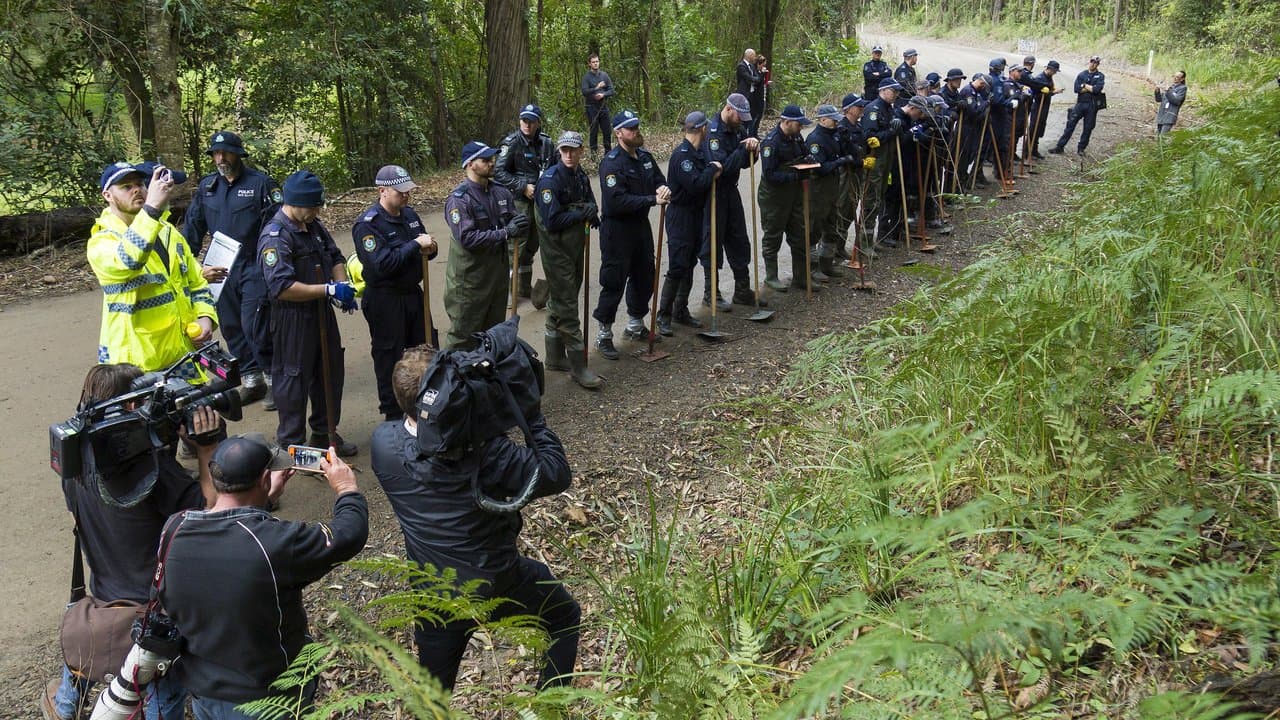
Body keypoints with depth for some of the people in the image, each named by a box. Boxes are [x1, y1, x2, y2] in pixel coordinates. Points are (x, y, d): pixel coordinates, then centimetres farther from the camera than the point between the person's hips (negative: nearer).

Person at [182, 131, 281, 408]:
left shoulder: (260, 182, -5)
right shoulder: (206, 186, 10)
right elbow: (192, 228, 16)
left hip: (254, 268, -6)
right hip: (221, 269, 6)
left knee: (254, 326, -12)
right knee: (231, 327, 10)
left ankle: (274, 379, 4)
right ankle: (250, 381, 22)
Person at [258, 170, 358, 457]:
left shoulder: (314, 225, 6)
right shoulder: (275, 236, -21)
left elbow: (335, 257, 17)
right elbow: (282, 287, -28)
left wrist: (342, 286, -3)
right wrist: (329, 290, -27)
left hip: (322, 312, 9)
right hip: (293, 318, -8)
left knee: (331, 373, 18)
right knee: (294, 379, 3)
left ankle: (325, 433, 35)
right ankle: (291, 444, 18)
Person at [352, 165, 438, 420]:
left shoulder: (409, 214, 8)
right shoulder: (367, 225, -16)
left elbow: (426, 250, 17)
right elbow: (382, 263, -26)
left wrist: (430, 248, -8)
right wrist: (415, 245, -23)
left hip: (413, 293, 8)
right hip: (385, 301, -8)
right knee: (390, 358, 3)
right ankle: (393, 415, 16)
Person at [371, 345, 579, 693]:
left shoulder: (382, 441, -17)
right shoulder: (482, 449, -32)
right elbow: (557, 475, -23)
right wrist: (532, 416, -14)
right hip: (499, 582, -4)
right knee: (566, 618, 27)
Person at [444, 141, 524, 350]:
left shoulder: (501, 192, 4)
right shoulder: (459, 198, -17)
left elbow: (515, 219, 10)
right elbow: (466, 238, -25)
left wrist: (520, 222, -16)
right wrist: (505, 232, -27)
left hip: (498, 269, 7)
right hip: (470, 276, -7)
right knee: (464, 334, 0)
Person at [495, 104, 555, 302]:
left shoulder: (547, 143, 5)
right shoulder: (511, 143, -10)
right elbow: (499, 172, -14)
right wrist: (524, 187, -18)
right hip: (519, 202, -5)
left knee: (532, 245, 15)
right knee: (516, 245, -5)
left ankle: (525, 287, 29)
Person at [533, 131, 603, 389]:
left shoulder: (581, 177, 6)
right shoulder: (550, 179, -18)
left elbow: (589, 203, 16)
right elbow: (551, 221, -23)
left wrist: (592, 213, -7)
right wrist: (582, 213, -19)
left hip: (575, 247, 8)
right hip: (556, 249, -8)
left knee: (560, 302, 17)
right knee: (566, 308, -5)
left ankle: (555, 357, 29)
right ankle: (578, 365, 0)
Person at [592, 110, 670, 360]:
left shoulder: (644, 156, 7)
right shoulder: (612, 162, -19)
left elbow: (660, 179, 13)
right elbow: (616, 201, -28)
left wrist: (664, 188, -13)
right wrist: (652, 200, -27)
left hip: (641, 225, 8)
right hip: (617, 229, -8)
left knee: (644, 278, 19)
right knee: (614, 282, -2)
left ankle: (635, 325, 38)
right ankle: (604, 335, 11)